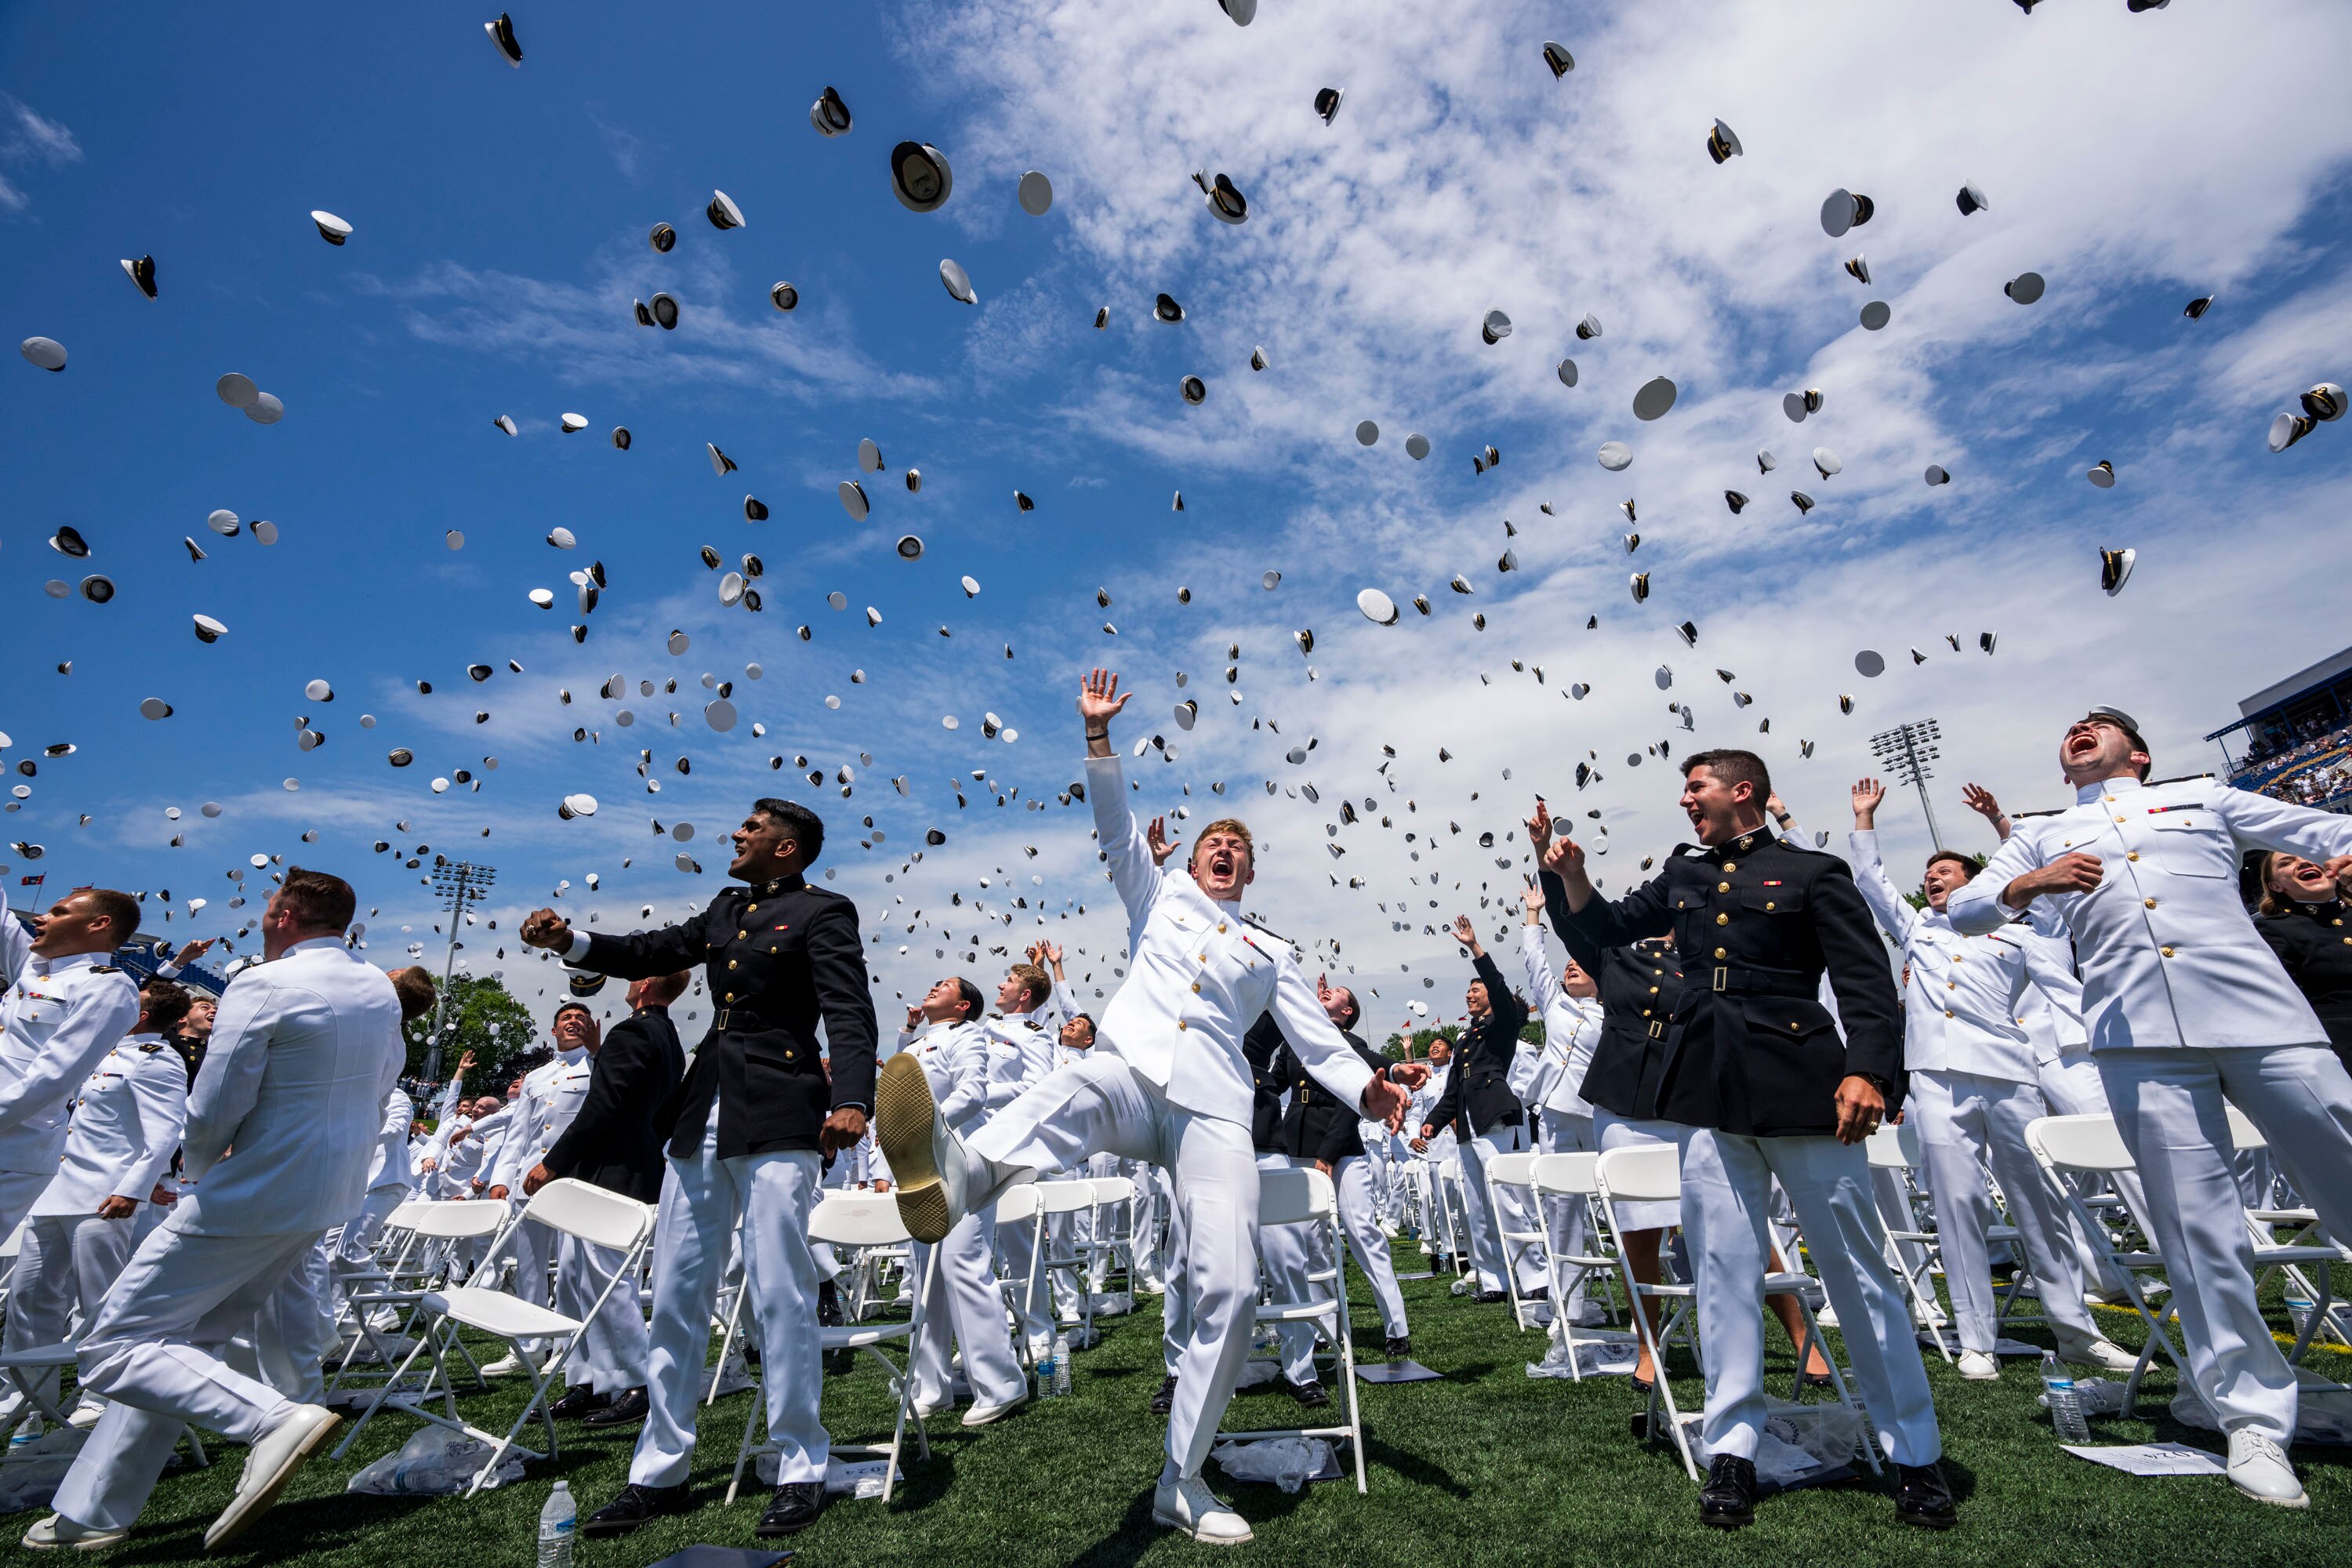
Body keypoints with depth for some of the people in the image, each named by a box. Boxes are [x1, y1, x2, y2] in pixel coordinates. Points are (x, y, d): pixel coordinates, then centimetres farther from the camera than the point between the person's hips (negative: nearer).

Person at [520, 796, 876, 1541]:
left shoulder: (821, 912, -7)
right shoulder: (725, 908, 17)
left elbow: (850, 1015, -16)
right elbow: (655, 952, 20)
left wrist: (851, 1101, -30)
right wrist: (569, 941, 5)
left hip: (777, 1123, -8)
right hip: (703, 1120, 8)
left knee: (781, 1298, -2)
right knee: (675, 1296, 14)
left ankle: (801, 1472, 14)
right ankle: (660, 1472, 29)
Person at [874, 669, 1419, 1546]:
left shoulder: (1271, 954, 27)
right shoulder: (1157, 895, 26)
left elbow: (1317, 1042, 18)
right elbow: (1115, 822, 13)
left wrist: (1366, 1089, -1)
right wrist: (1099, 735, 2)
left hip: (1213, 1108, 2)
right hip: (1129, 1071, -1)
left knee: (1230, 1289, -12)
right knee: (1069, 1095, -39)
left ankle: (1181, 1482, 8)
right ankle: (953, 1177, -71)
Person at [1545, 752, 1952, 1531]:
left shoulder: (1813, 873, 2)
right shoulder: (1683, 877, 17)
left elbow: (1866, 980, -4)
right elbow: (1607, 926, 23)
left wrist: (1866, 1069, -19)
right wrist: (1571, 875, 5)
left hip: (1801, 1085, -4)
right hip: (1708, 1092, 4)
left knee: (1859, 1269, 5)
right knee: (1725, 1269, 6)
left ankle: (1915, 1456, 21)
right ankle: (1732, 1451, 15)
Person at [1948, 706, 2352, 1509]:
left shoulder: (2201, 797, 22)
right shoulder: (2042, 837, 21)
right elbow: (1963, 909, 10)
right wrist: (2026, 885, -11)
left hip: (2262, 1013, 0)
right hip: (2140, 1036, 0)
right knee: (2200, 1231, 0)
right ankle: (2253, 1417, 11)